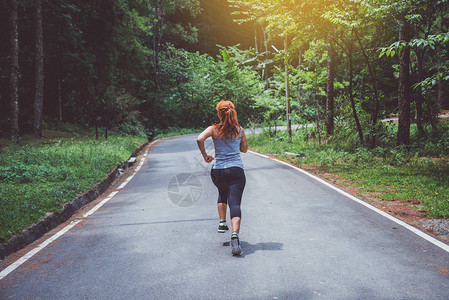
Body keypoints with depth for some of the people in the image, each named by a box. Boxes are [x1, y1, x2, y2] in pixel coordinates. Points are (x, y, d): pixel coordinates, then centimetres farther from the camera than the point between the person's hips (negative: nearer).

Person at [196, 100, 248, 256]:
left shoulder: (214, 129, 2)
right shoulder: (240, 130, 7)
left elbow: (199, 139, -16)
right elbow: (244, 149, 19)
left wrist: (204, 155, -3)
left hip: (218, 171, 1)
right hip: (236, 170, -1)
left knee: (222, 194, 31)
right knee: (235, 202, -10)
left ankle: (222, 223, 26)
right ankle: (235, 235, -28)